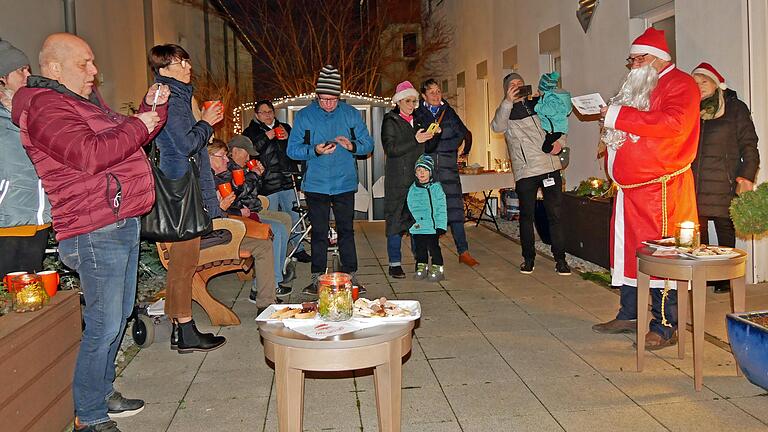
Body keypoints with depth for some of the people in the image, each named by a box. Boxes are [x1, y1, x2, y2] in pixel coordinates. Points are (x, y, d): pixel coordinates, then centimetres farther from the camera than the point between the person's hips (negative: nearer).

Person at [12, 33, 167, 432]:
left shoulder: (87, 99, 20)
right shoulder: (44, 107, -12)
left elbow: (126, 141, 27)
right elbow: (89, 154, -27)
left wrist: (151, 107, 11)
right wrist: (136, 127, -15)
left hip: (122, 223, 10)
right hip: (95, 233, -10)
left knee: (118, 316, 17)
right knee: (104, 326, -5)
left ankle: (103, 394, 31)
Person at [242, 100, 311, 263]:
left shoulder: (285, 127, 16)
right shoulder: (251, 132, 4)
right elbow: (249, 153, -11)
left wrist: (288, 138, -5)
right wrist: (265, 138, -18)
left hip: (287, 181, 4)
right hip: (267, 184, -4)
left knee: (294, 217, 10)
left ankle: (299, 249, 22)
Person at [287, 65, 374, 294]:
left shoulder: (351, 114, 3)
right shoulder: (304, 116, 0)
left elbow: (368, 144, 5)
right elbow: (292, 150, -3)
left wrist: (352, 146, -16)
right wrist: (315, 150, -20)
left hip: (345, 183, 1)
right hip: (316, 185, 0)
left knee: (346, 231, 6)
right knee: (319, 233, 6)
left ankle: (351, 276, 14)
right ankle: (317, 278, 15)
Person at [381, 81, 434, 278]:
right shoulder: (391, 121, 0)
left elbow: (426, 148, 23)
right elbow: (390, 149, -14)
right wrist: (415, 140, -20)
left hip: (418, 177, 5)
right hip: (398, 179, -5)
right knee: (396, 220, -3)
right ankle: (394, 264, 2)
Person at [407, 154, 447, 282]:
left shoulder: (436, 188, -3)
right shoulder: (412, 190, 8)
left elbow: (441, 208, -4)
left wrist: (440, 226, -9)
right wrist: (411, 223, 7)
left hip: (432, 226, -4)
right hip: (417, 227, 4)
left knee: (433, 246, -2)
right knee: (419, 247, 11)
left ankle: (438, 268, 10)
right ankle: (421, 267, 25)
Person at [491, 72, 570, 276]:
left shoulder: (539, 104, 17)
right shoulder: (505, 110, 9)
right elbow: (497, 127, -14)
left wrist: (559, 141, 1)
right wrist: (508, 101, -22)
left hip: (550, 166, 2)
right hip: (525, 171, -2)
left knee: (555, 214, 0)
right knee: (527, 215, 4)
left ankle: (560, 259, 7)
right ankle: (528, 258, 17)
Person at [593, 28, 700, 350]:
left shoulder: (679, 84, -3)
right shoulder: (638, 88, 24)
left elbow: (673, 122, -22)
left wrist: (619, 115, -18)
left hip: (660, 187, -9)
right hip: (629, 187, 9)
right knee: (627, 248, 10)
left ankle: (665, 326, -1)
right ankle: (629, 315, 20)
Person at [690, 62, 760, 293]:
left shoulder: (735, 108, 7)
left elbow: (749, 145, 2)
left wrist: (747, 176, -9)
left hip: (724, 185, -3)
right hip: (694, 185, 3)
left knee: (726, 230, 2)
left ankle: (725, 278, 11)